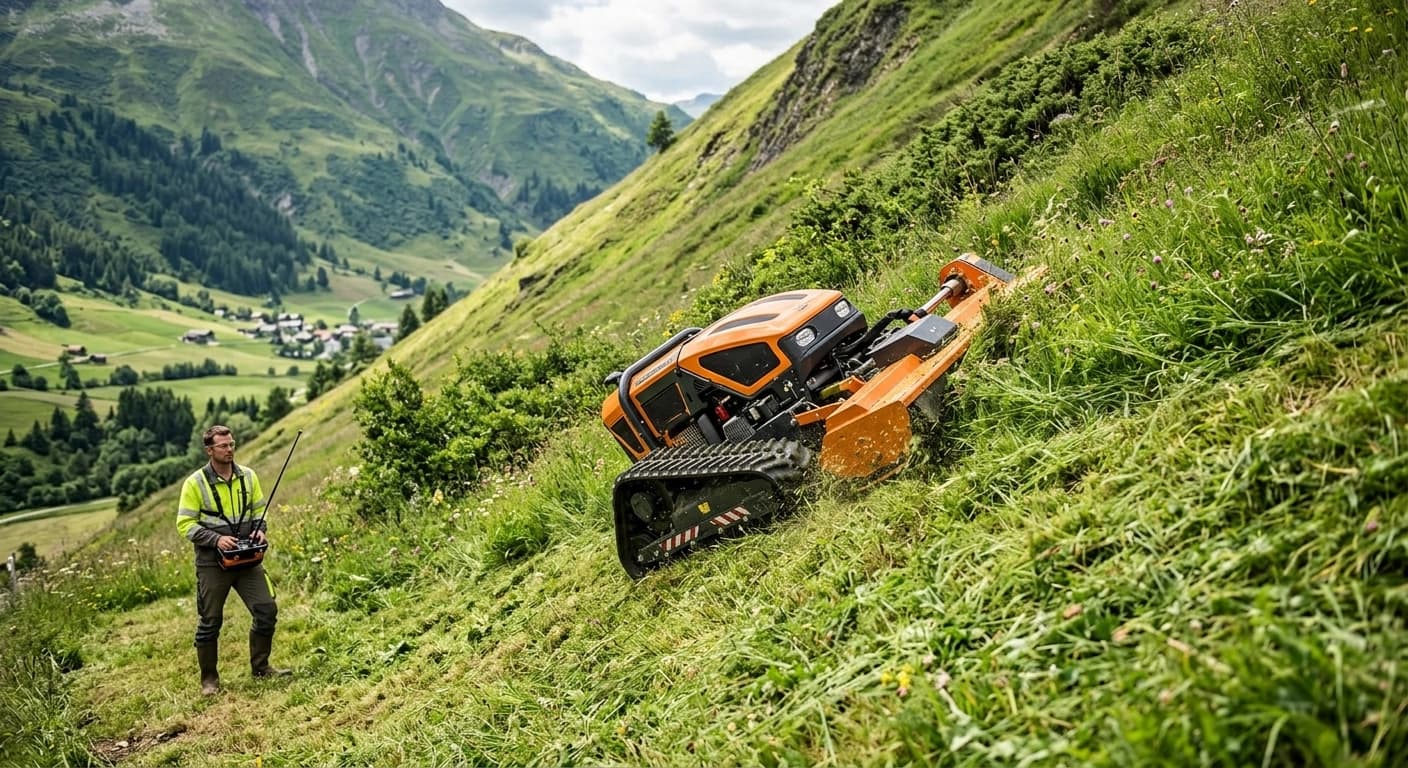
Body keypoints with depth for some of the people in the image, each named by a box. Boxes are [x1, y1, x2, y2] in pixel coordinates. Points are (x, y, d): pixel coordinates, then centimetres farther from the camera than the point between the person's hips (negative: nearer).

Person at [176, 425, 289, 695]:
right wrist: (216, 539, -19)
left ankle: (260, 666, 17)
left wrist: (259, 530, -5)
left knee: (267, 610, -1)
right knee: (210, 621, 5)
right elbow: (185, 524, -7)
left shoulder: (248, 476, 4)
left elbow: (259, 510, 15)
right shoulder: (196, 482, -8)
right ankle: (209, 678, 20)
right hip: (212, 562, -3)